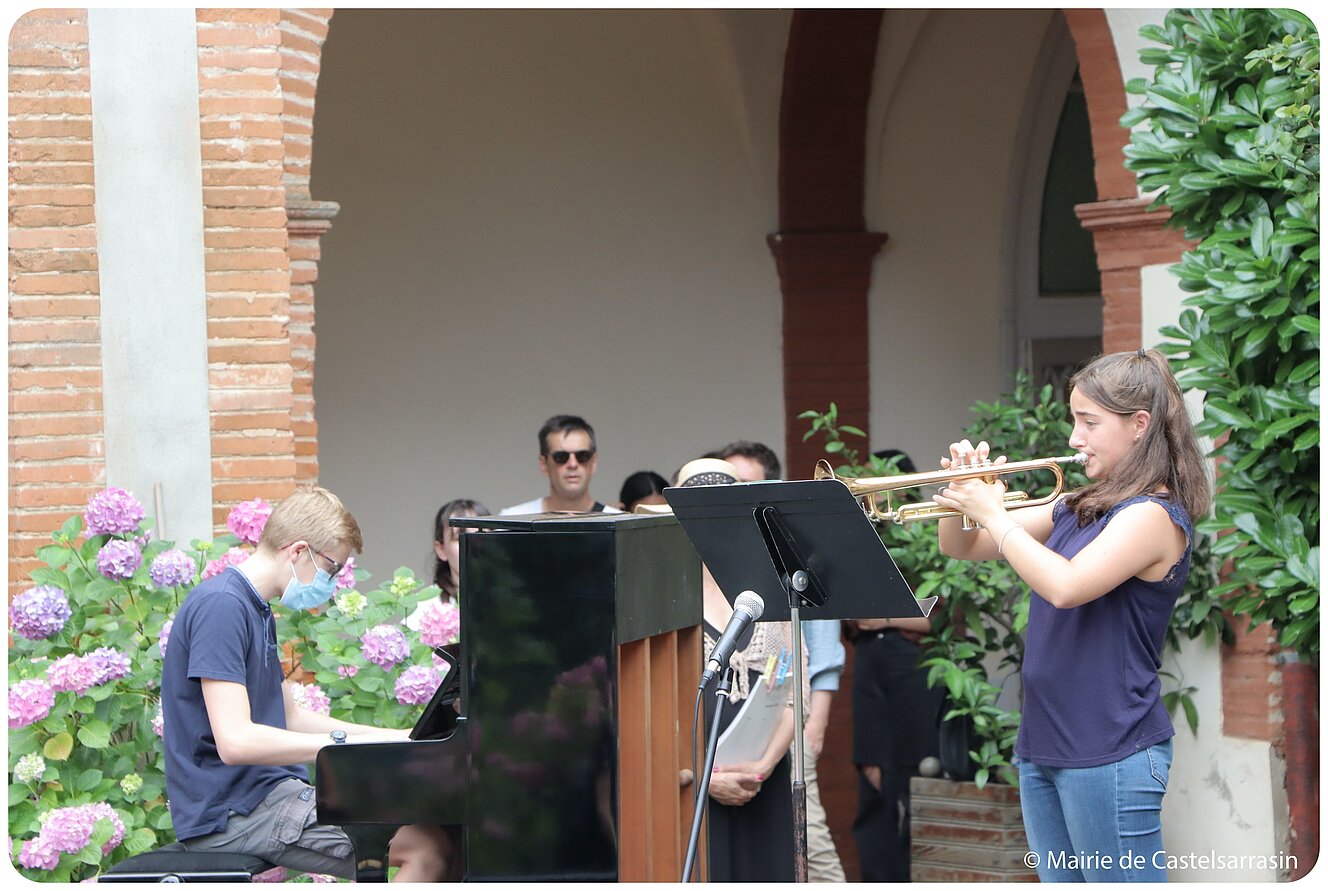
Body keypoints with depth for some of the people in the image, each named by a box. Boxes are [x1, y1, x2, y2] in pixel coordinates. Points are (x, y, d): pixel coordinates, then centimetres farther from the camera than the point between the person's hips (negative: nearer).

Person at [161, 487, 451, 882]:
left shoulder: (257, 611, 19)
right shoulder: (220, 605, -16)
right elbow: (235, 740, -25)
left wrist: (395, 738, 17)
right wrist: (344, 743, -21)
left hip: (267, 789, 11)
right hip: (231, 810, -11)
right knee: (431, 846, -19)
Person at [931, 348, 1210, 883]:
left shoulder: (1154, 515, -12)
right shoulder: (1077, 508, 14)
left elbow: (1066, 587, -27)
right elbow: (961, 549, 20)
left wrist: (993, 514, -17)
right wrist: (963, 491, -1)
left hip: (1110, 753, -9)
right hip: (1043, 747, 9)